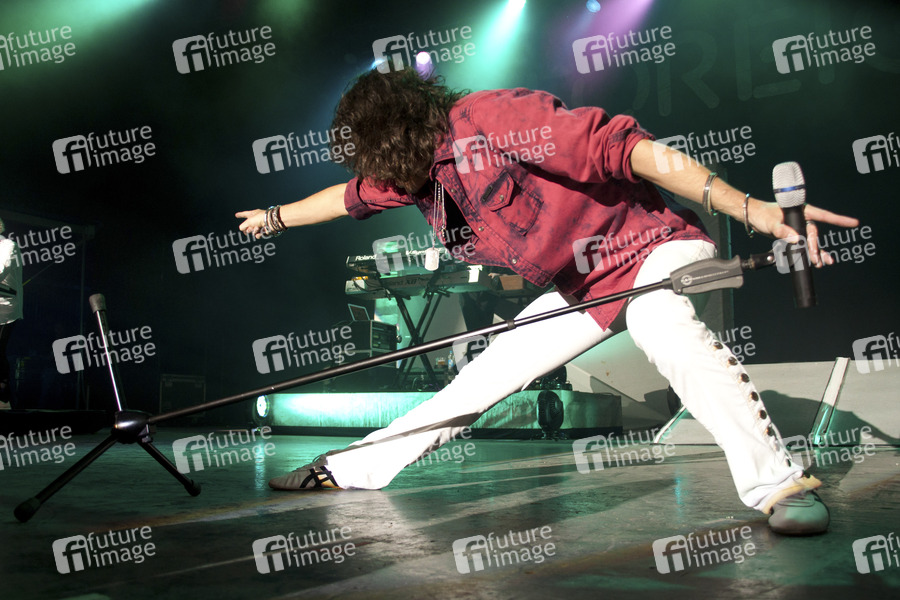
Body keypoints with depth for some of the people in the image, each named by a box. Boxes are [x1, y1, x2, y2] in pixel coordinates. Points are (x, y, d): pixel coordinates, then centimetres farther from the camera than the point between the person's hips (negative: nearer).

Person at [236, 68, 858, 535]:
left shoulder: (484, 119, -25)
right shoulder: (415, 170, 3)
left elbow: (622, 146, -32)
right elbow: (353, 195, 24)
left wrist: (749, 207, -40)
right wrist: (276, 216, 38)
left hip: (652, 246, -7)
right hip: (581, 285, 8)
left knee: (660, 322, -39)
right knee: (486, 374, 9)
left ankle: (780, 481, -40)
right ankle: (351, 468, 19)